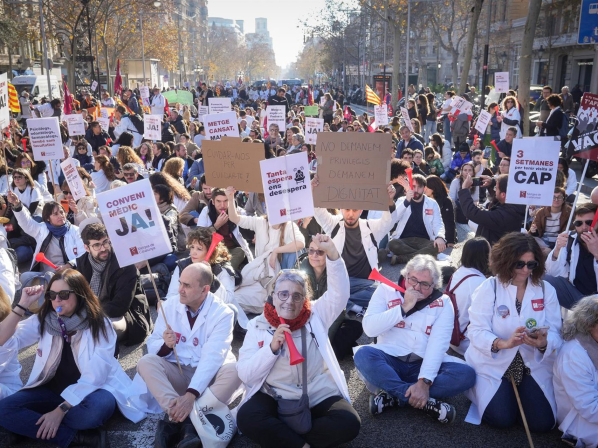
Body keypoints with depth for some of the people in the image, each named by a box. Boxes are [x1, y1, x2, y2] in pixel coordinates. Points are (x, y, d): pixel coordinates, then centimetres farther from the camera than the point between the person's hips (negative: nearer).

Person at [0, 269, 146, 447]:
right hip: (52, 389, 5)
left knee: (98, 407, -39)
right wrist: (22, 305, -17)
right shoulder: (42, 321, 0)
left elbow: (94, 377, -18)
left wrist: (61, 410, -24)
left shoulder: (99, 325, -13)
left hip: (89, 390, -5)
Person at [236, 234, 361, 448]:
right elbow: (245, 375, -3)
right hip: (275, 398, -1)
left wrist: (332, 253, -24)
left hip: (320, 397, 1)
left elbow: (339, 293, -10)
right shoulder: (257, 325, 3)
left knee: (349, 423, -25)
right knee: (247, 418, -30)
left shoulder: (316, 315, 7)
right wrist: (272, 348, -19)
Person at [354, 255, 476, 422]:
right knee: (363, 354, -32)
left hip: (424, 365, 1)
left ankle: (392, 395, -24)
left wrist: (425, 381, -26)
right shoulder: (386, 291, 4)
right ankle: (425, 401, -28)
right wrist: (404, 308, -16)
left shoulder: (443, 303, 3)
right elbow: (369, 328, -9)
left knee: (466, 374, -24)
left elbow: (438, 344, -11)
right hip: (389, 361, -1)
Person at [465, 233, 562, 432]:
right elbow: (477, 330, -15)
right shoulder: (489, 287, -9)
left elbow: (554, 332, -6)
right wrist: (504, 343, -33)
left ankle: (520, 391, 20)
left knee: (542, 423, -12)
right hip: (494, 363, -3)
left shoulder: (546, 289, 1)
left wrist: (544, 343, -30)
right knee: (502, 419, -18)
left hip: (534, 365, 3)